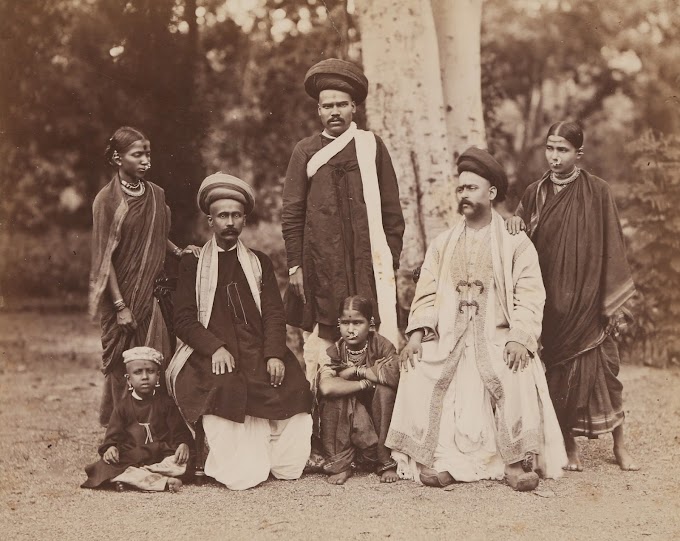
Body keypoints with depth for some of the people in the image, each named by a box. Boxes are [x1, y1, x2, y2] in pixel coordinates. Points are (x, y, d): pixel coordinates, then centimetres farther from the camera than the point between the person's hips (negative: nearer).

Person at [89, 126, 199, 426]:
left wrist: (178, 251, 0)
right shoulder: (107, 199, -7)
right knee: (123, 369, 1)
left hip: (153, 292, 4)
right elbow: (104, 257, -8)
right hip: (121, 293, -4)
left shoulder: (156, 194, 7)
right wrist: (120, 305, -13)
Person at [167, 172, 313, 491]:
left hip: (259, 353, 2)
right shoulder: (192, 265, 14)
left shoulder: (260, 263, 22)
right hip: (211, 355, -2)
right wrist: (215, 348, -15)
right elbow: (184, 319, 3)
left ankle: (279, 463, -8)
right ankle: (238, 467, -19)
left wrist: (274, 354, -10)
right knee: (225, 391, -34)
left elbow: (274, 313, 9)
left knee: (292, 391, -25)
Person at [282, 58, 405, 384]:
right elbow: (291, 214, 9)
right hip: (321, 267, 0)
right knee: (320, 347, -2)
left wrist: (391, 260, 3)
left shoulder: (372, 146, 10)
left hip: (369, 262, 0)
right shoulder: (305, 152, 9)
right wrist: (295, 265, 2)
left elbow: (391, 210, 10)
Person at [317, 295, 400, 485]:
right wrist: (365, 383, -27)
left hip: (378, 414, 0)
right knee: (334, 394, -27)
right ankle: (340, 464, -16)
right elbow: (326, 387, -30)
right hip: (345, 418, 1)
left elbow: (393, 375, -33)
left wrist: (355, 371, -23)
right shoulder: (334, 352, -9)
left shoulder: (382, 345, -10)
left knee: (385, 389, -28)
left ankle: (386, 462, -16)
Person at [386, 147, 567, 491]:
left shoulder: (516, 244, 7)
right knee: (418, 375, -23)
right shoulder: (442, 245, 18)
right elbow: (427, 293, 9)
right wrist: (417, 333, -9)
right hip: (448, 336, 3)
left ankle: (516, 460, -20)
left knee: (520, 378, -31)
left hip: (498, 337, -3)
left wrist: (519, 338, -20)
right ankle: (431, 458, -18)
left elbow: (529, 296, -4)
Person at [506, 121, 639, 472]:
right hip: (551, 300, 2)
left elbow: (612, 247, -2)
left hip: (588, 297, -2)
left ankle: (619, 446, 13)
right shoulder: (535, 193, 7)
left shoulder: (597, 192, -2)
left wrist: (614, 302, -5)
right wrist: (515, 223, -14)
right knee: (560, 368, 4)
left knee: (601, 366, -1)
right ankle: (569, 445, 16)